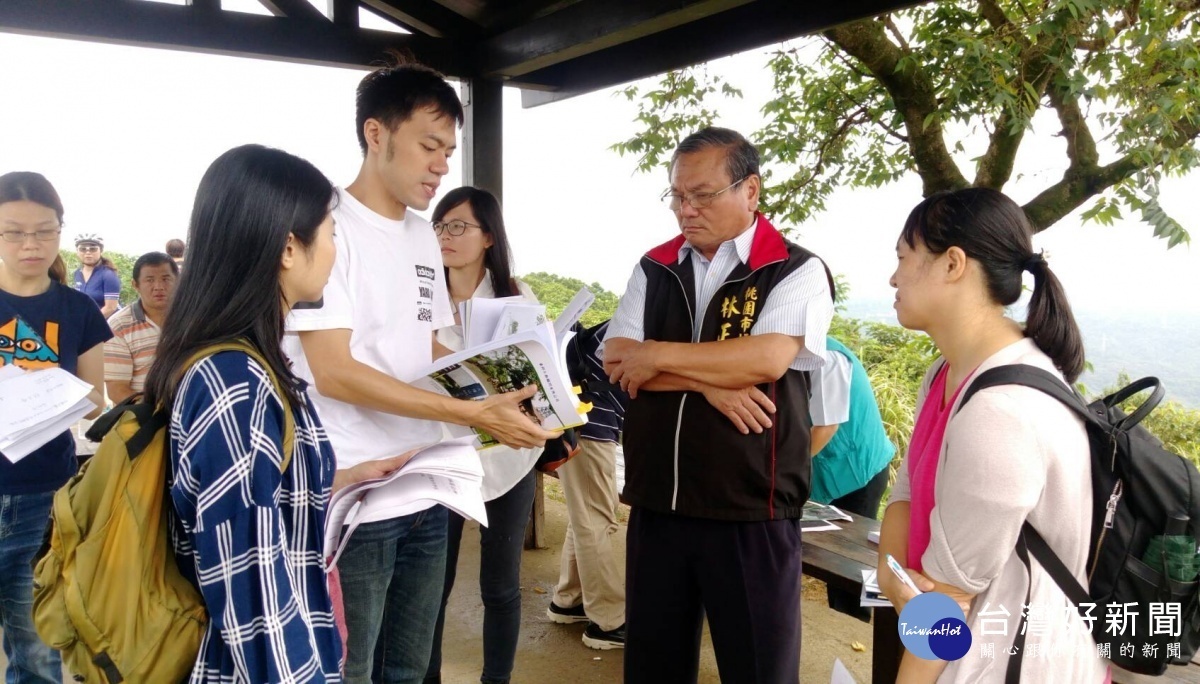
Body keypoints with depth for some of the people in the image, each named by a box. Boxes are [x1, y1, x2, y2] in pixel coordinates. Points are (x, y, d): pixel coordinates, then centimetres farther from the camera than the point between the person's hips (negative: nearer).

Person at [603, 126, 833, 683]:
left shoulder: (796, 271, -5)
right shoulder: (653, 269, 8)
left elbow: (766, 359, -21)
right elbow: (616, 363, -1)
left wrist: (658, 355, -12)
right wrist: (709, 380, -15)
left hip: (752, 510, -4)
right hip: (656, 503, 5)